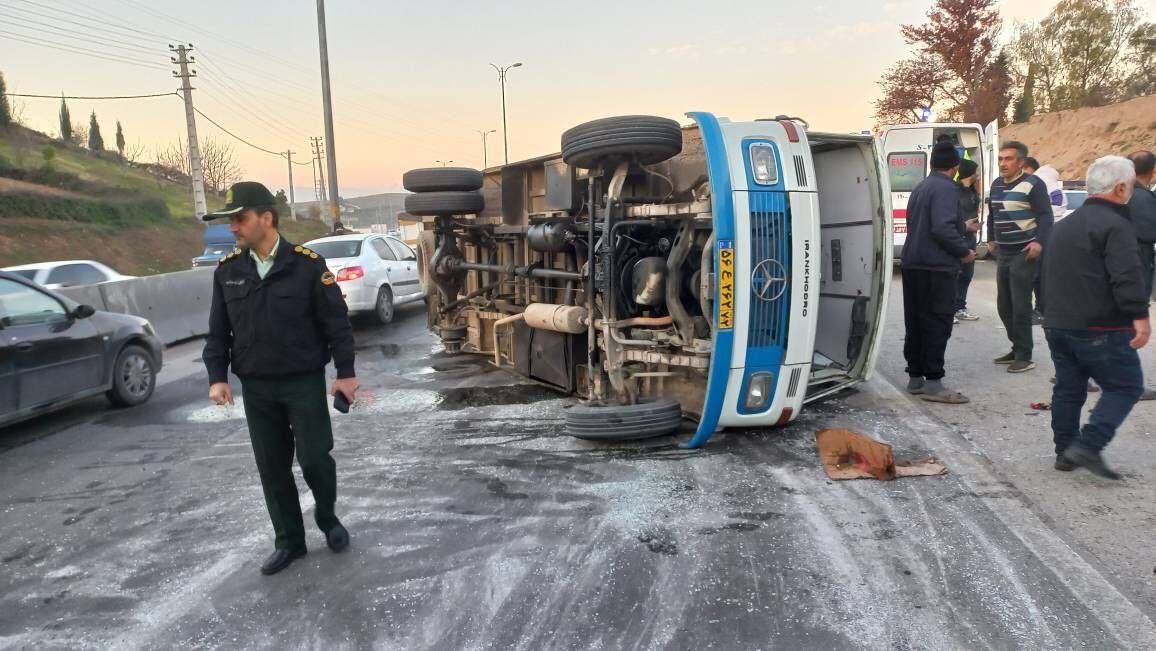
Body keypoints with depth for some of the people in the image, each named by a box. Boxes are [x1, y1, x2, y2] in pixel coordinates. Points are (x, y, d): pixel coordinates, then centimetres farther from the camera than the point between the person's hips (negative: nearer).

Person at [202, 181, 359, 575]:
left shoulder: (307, 264, -9)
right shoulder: (228, 271, 3)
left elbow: (336, 321, -6)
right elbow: (218, 330, 9)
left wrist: (345, 372, -7)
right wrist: (217, 376, 0)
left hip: (305, 382, -4)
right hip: (256, 387, 4)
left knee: (314, 458, -2)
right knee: (272, 468, 10)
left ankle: (327, 517, 27)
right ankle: (289, 541, 25)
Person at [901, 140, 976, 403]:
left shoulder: (920, 188, 16)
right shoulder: (946, 188, -11)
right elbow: (943, 228, -23)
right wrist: (964, 252, -10)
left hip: (912, 264, 9)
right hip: (936, 267, -9)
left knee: (916, 323, 12)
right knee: (937, 324, -5)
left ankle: (915, 377, 18)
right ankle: (932, 383, -5)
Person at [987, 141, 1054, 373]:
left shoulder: (1032, 184, -9)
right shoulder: (996, 185, 14)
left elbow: (1045, 216, -12)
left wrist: (1039, 242, -23)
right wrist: (991, 239, 20)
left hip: (1024, 253, -8)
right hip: (1003, 253, 8)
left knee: (1020, 306, -9)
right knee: (1004, 305, 12)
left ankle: (1024, 357, -2)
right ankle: (1017, 349, 24)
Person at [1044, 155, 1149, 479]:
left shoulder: (1065, 224, 18)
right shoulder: (1115, 225, -11)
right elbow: (1126, 276, -23)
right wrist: (1138, 316, -25)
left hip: (1057, 324, 8)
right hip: (1100, 329, -8)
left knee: (1068, 389, 13)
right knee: (1125, 386, 1)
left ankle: (1065, 452, 18)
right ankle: (1088, 447, -9)